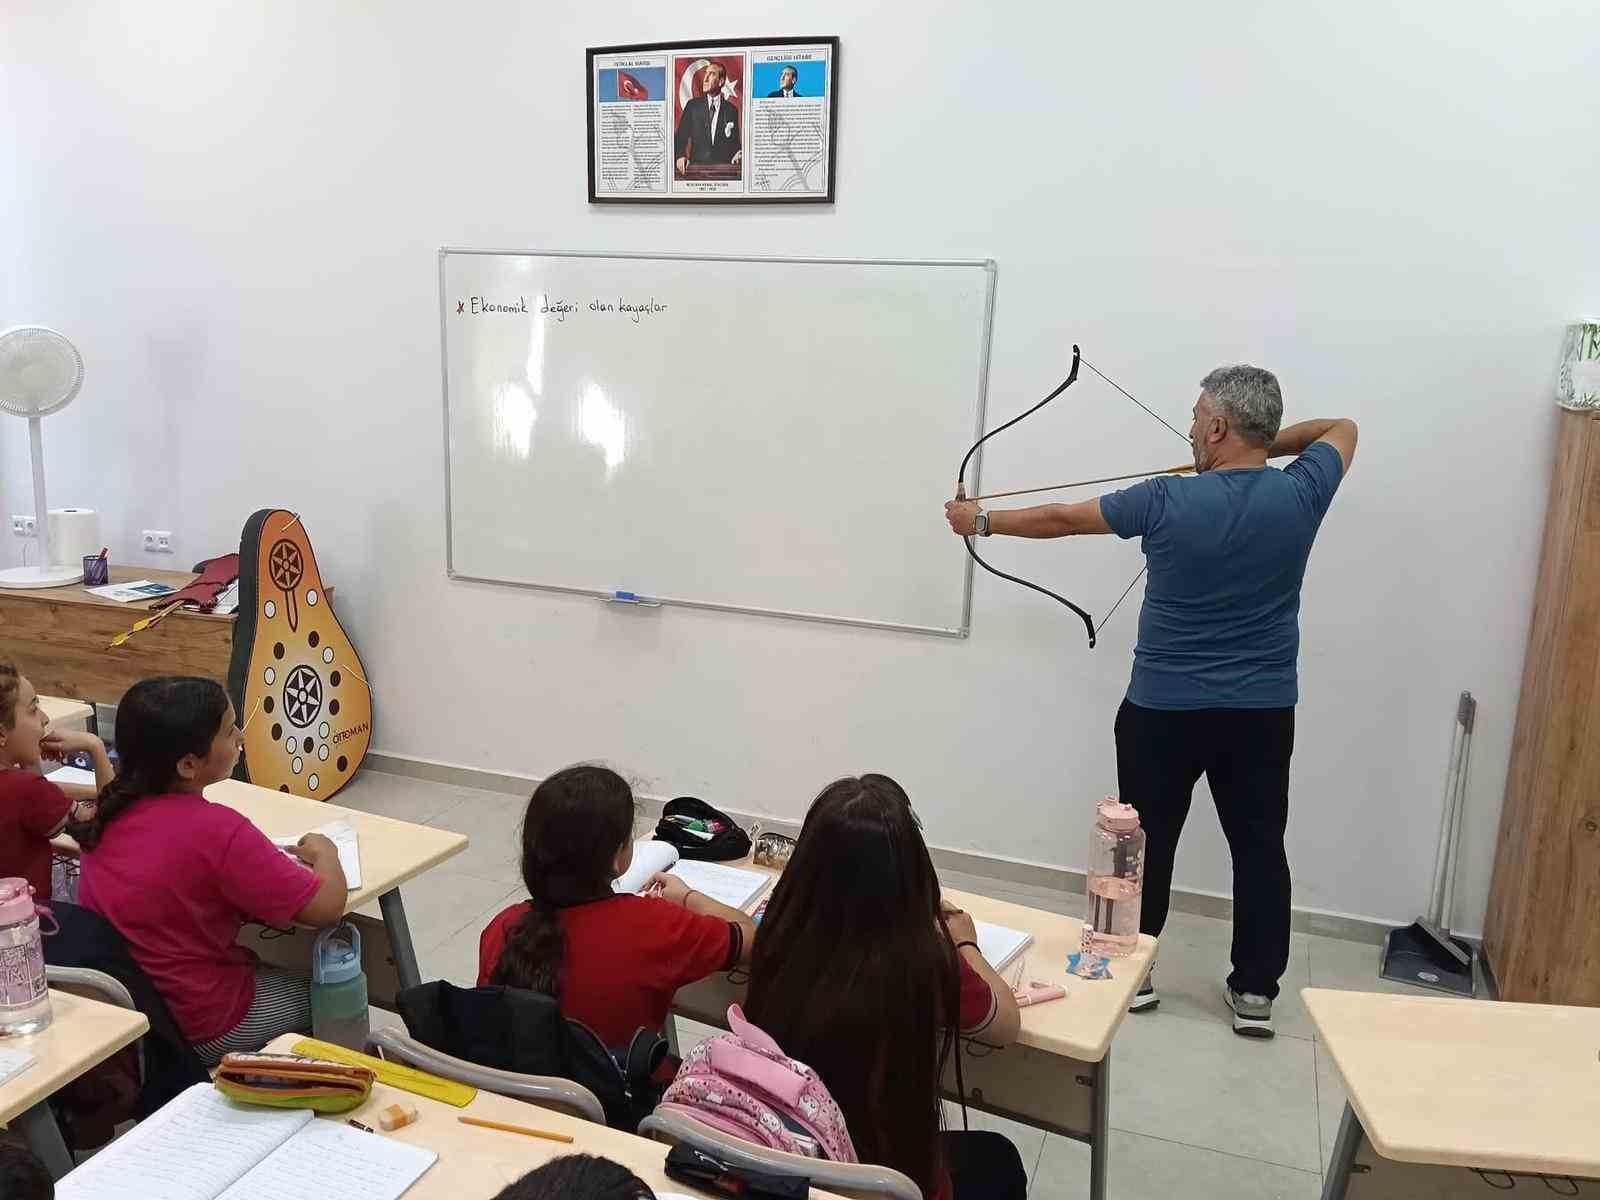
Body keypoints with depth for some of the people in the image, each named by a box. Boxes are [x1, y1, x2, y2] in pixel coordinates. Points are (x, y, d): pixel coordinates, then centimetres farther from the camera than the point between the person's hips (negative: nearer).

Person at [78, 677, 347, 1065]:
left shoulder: (112, 812, -6)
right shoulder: (217, 830, -27)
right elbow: (328, 906, -22)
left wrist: (266, 855, 7)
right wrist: (323, 852, -2)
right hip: (194, 1026, -7)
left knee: (259, 963, 30)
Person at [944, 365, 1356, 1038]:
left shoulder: (1168, 502, -14)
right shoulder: (1300, 495, -6)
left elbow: (1061, 519, -2)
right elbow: (1342, 430, 17)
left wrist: (982, 522, 12)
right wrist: (1267, 445, 14)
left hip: (1164, 710, -2)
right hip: (1263, 713, 2)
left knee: (1147, 842, 12)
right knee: (1259, 847, 11)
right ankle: (1255, 991, 18)